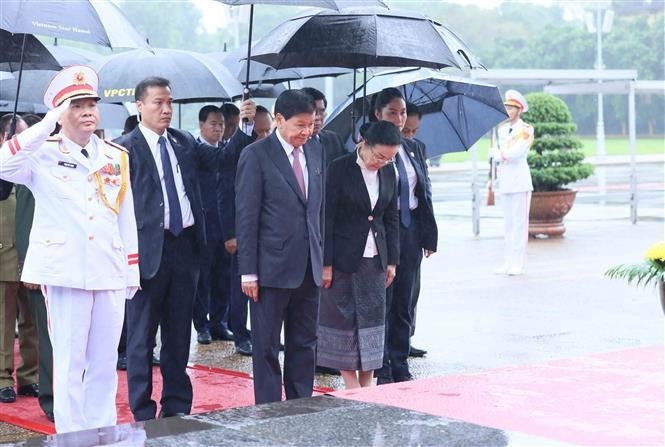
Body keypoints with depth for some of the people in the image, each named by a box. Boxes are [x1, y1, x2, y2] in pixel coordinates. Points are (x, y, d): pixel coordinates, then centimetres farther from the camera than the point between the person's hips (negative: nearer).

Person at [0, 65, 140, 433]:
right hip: (65, 271, -4)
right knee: (69, 364, 1)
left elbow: (127, 218, 14)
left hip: (110, 271, 4)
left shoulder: (117, 156, 12)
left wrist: (132, 271, 11)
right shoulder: (42, 154, -1)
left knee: (104, 364, 10)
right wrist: (48, 124, -20)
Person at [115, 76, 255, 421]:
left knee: (179, 332, 13)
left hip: (185, 245, 5)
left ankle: (176, 407, 24)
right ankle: (143, 413, 13)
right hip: (148, 248, -5)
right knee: (142, 335, 4)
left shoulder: (185, 143, 11)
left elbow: (222, 159, 7)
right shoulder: (125, 148, -5)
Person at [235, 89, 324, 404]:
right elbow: (246, 217, -9)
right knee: (267, 347, 3)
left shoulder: (315, 155, 10)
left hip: (309, 269, 6)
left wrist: (324, 259, 11)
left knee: (304, 345, 12)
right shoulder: (256, 155, -8)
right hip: (272, 269, -6)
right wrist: (248, 272, -13)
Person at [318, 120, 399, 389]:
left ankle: (367, 385, 13)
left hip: (374, 259, 5)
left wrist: (392, 260, 9)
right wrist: (326, 263, -13)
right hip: (343, 258, -5)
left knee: (372, 317, 6)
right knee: (342, 316, 0)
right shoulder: (340, 169, -11)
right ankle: (352, 387, 7)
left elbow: (391, 218, 12)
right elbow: (326, 218, -11)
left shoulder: (388, 172, 5)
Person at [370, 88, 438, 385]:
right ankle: (381, 370, 9)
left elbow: (425, 192, 13)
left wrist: (429, 235, 8)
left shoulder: (413, 149, 11)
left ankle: (400, 366, 20)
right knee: (382, 302, 1)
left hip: (411, 231, 6)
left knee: (403, 304, 12)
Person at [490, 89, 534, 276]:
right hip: (505, 179, 6)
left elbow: (516, 153, -15)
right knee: (508, 222, 7)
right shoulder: (502, 129, 15)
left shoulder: (526, 129, -4)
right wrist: (497, 176, 9)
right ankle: (508, 262, 10)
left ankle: (518, 263, -5)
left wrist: (497, 153, -2)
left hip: (519, 179, -6)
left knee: (519, 221, -6)